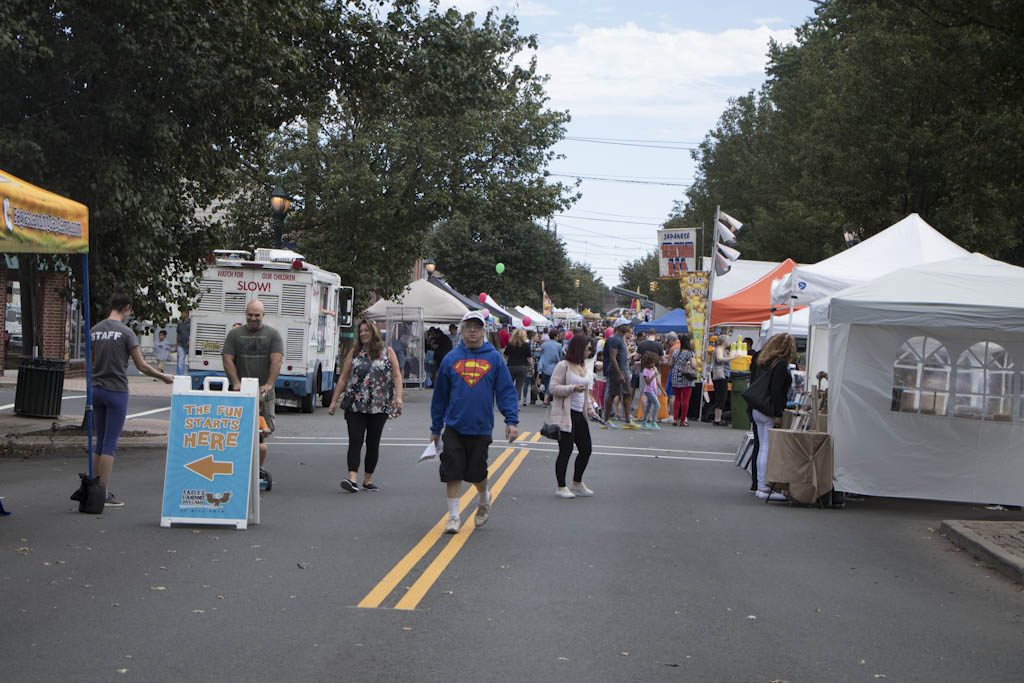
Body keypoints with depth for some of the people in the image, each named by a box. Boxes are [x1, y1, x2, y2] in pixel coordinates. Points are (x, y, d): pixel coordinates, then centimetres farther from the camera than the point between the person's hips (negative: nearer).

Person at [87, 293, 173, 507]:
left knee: (100, 443, 14)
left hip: (97, 390, 6)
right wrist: (163, 377, 6)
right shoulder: (125, 332, -11)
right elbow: (141, 366, -8)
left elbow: (91, 362, 15)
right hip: (116, 391, -6)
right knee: (110, 443, -4)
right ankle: (103, 494, -3)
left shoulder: (95, 330, 7)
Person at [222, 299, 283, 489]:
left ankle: (258, 468, 4)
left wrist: (269, 384, -18)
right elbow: (227, 360, 2)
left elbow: (276, 361, -4)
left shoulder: (273, 334, 8)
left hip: (264, 392, 0)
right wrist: (236, 383, -12)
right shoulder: (234, 334, 11)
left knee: (263, 430, -6)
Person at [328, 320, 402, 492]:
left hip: (379, 406, 0)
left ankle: (368, 480, 14)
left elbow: (397, 376, 2)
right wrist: (334, 401, 6)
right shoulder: (354, 353, 9)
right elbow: (343, 378, 10)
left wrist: (398, 397, -12)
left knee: (373, 442, 5)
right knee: (355, 440, -10)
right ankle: (352, 479, -19)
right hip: (355, 405, 0)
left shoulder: (388, 352, 6)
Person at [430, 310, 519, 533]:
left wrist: (512, 421, -10)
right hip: (454, 427, 1)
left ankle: (484, 499, 36)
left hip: (481, 427, -1)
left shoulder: (494, 358, 2)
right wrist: (435, 428, 11)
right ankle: (453, 516, 7)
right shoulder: (451, 359, 5)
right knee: (453, 473, -3)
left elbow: (506, 390, 1)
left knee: (476, 473, 6)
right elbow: (440, 395, 10)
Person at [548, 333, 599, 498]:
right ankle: (561, 487, 7)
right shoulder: (563, 366, -10)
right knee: (566, 450, -4)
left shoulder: (582, 367, 15)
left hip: (580, 415, 8)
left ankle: (577, 484, 26)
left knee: (586, 449, 10)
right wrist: (572, 388, -25)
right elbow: (553, 388, -14)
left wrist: (590, 409, 15)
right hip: (565, 415, -8)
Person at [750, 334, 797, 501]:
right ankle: (765, 488, -5)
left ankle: (761, 486, 17)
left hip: (758, 410, 9)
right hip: (770, 412, -9)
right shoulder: (781, 364, -13)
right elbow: (776, 391, -19)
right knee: (768, 449, -6)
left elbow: (753, 382, 17)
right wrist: (778, 415, -18)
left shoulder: (762, 361, 12)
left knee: (762, 448, 13)